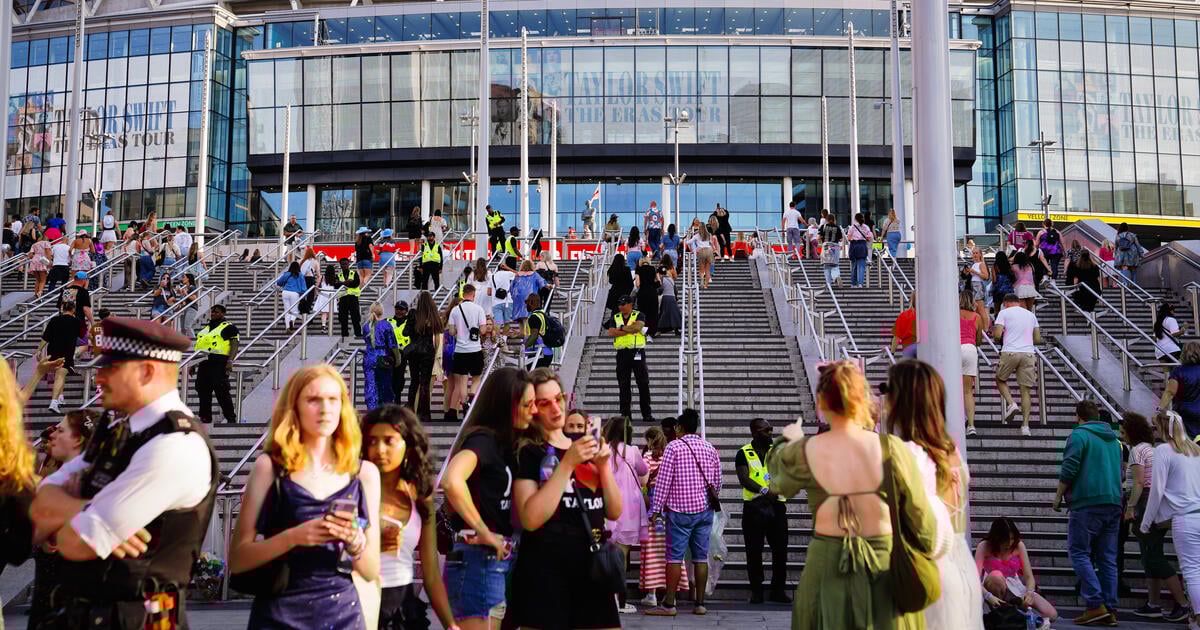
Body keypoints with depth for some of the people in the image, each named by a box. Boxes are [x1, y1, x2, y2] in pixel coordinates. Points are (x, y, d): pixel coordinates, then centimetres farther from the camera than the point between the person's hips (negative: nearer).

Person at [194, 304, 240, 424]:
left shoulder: (228, 327, 1)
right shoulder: (206, 328, 24)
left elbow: (235, 344, -9)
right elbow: (199, 346, 28)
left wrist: (230, 361, -21)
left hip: (219, 364, -8)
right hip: (203, 363, 8)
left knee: (222, 392, -10)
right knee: (203, 392, 8)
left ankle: (231, 418, -5)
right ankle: (205, 417, 15)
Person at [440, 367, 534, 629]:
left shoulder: (501, 442, 13)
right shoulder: (483, 438, -13)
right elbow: (451, 480, -33)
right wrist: (484, 532, -23)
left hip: (499, 561, 9)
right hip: (479, 561, -9)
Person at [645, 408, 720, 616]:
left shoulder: (674, 447, -6)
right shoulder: (710, 448, 8)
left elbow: (663, 480, -9)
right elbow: (717, 482, 12)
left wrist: (656, 509, -5)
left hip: (680, 510, -5)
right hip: (705, 509, 5)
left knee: (674, 556, -2)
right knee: (701, 557, 8)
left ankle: (669, 604, -2)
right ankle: (700, 604, 10)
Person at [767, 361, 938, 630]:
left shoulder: (804, 453, -11)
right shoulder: (891, 450, -15)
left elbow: (777, 480, 11)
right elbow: (920, 515, -8)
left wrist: (788, 441, 30)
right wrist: (924, 557, 10)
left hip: (827, 563, 1)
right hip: (886, 563, -1)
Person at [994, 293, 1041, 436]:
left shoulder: (1004, 313, 4)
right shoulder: (1031, 315, 17)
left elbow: (997, 334, -7)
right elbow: (1038, 339, 16)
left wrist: (993, 332, 16)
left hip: (1010, 352, -3)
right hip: (1029, 353, 3)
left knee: (1000, 380, 20)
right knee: (1025, 389, 4)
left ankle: (1011, 404, -4)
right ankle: (1025, 425, -1)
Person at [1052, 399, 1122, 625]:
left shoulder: (1079, 434, -5)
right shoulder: (1113, 438, 18)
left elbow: (1068, 470, -12)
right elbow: (1118, 470, 22)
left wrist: (1058, 496, -2)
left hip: (1087, 503, -7)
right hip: (1113, 504, 7)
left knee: (1079, 553, -3)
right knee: (1107, 557, 8)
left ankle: (1096, 604, -11)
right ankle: (1109, 608, 7)